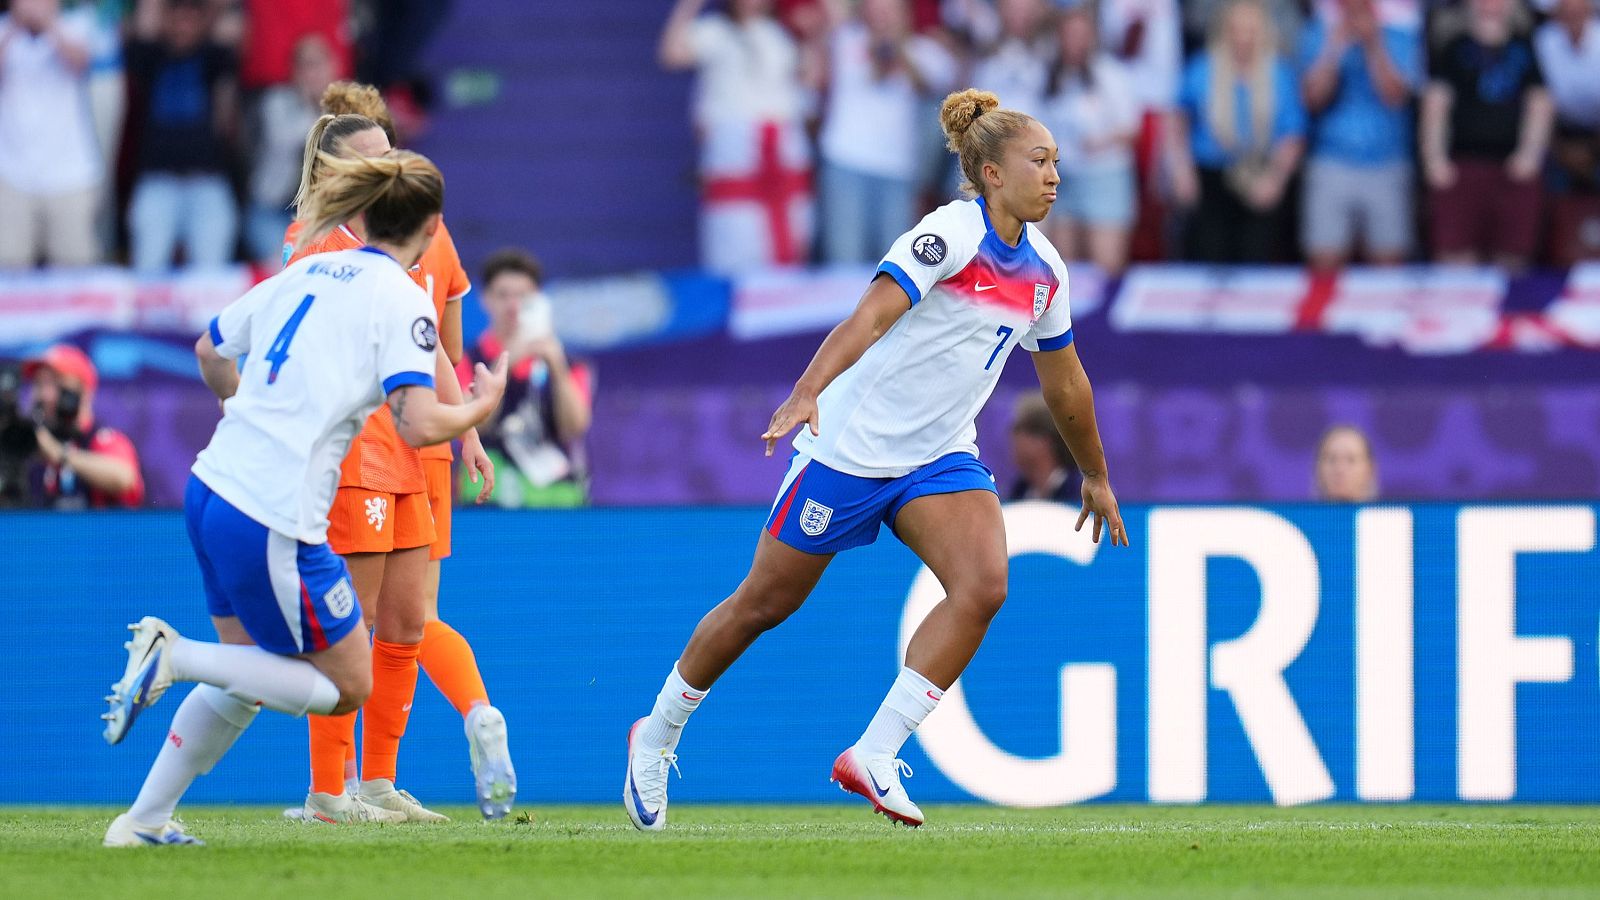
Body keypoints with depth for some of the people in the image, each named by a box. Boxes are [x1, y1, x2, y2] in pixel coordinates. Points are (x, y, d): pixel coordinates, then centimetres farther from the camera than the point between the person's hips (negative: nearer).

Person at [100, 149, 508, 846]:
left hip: (212, 491, 8)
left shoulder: (307, 272, 13)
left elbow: (209, 350, 24)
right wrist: (482, 407, 0)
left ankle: (143, 820, 23)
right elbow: (418, 424, -20)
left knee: (248, 677, 24)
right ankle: (173, 655, -7)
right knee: (347, 686, 7)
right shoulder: (403, 301, -9)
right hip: (274, 523, -8)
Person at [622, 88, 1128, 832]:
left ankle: (873, 758, -16)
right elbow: (869, 316, -32)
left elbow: (1064, 381, 20)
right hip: (853, 444, -6)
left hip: (940, 457, 6)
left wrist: (1096, 476, 30)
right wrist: (807, 393, -46)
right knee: (766, 602, 4)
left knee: (982, 586, -20)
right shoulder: (948, 235, -18)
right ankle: (656, 736, 26)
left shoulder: (1041, 269, 5)